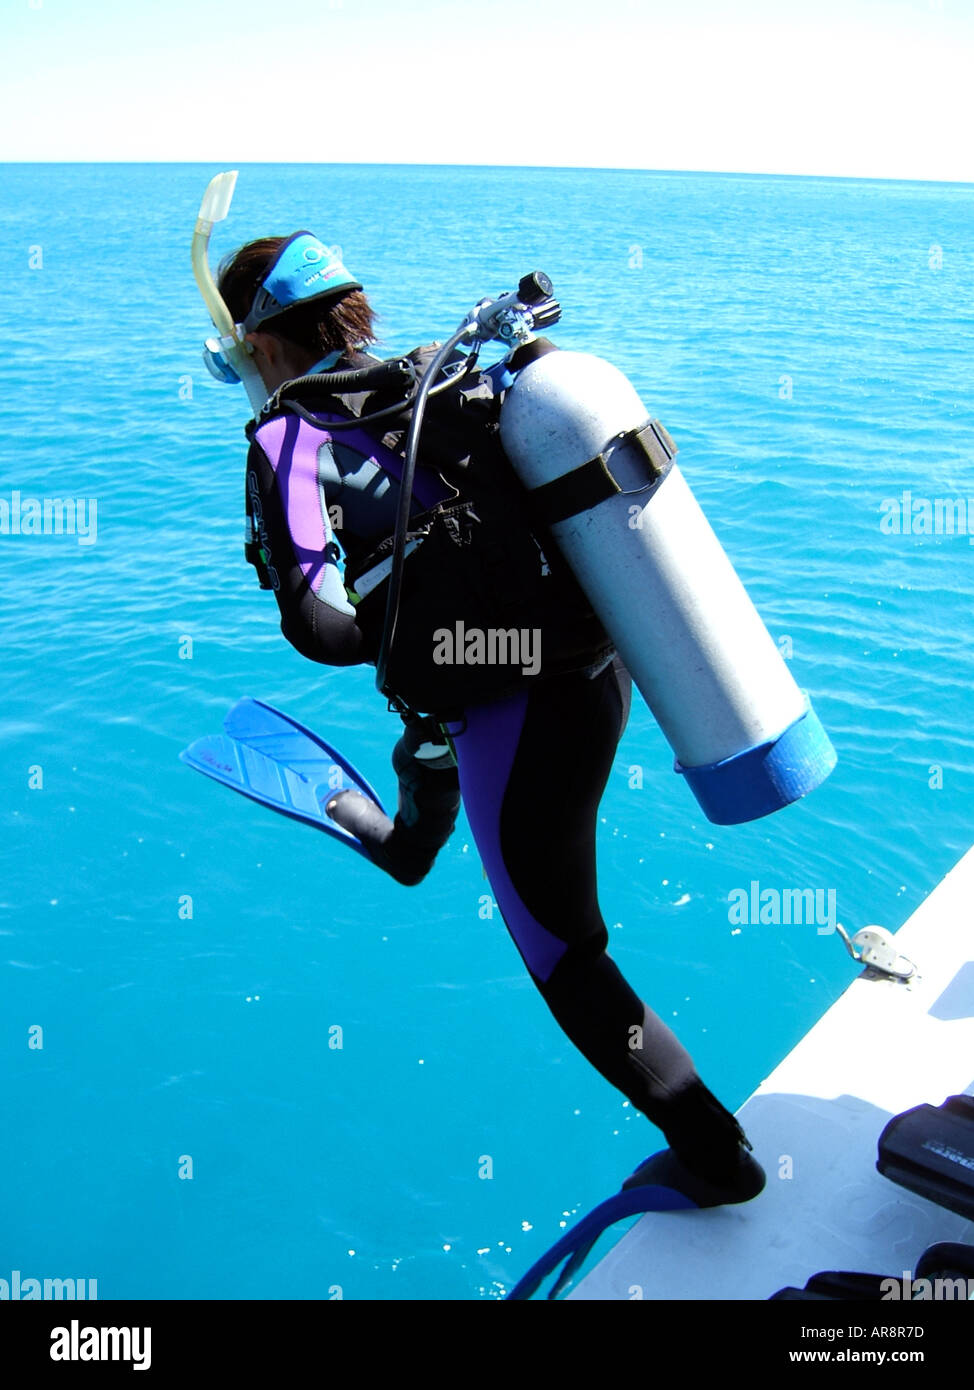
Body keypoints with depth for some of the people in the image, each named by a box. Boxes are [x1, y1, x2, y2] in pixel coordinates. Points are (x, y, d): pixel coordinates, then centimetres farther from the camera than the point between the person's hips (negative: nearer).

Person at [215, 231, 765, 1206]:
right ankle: (405, 846, 75)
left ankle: (716, 1156, 22)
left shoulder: (289, 441, -10)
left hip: (518, 715, -9)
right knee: (428, 740, 40)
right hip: (600, 662, 9)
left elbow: (315, 623, -24)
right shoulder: (449, 375, 8)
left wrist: (401, 629, -4)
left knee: (564, 957, 10)